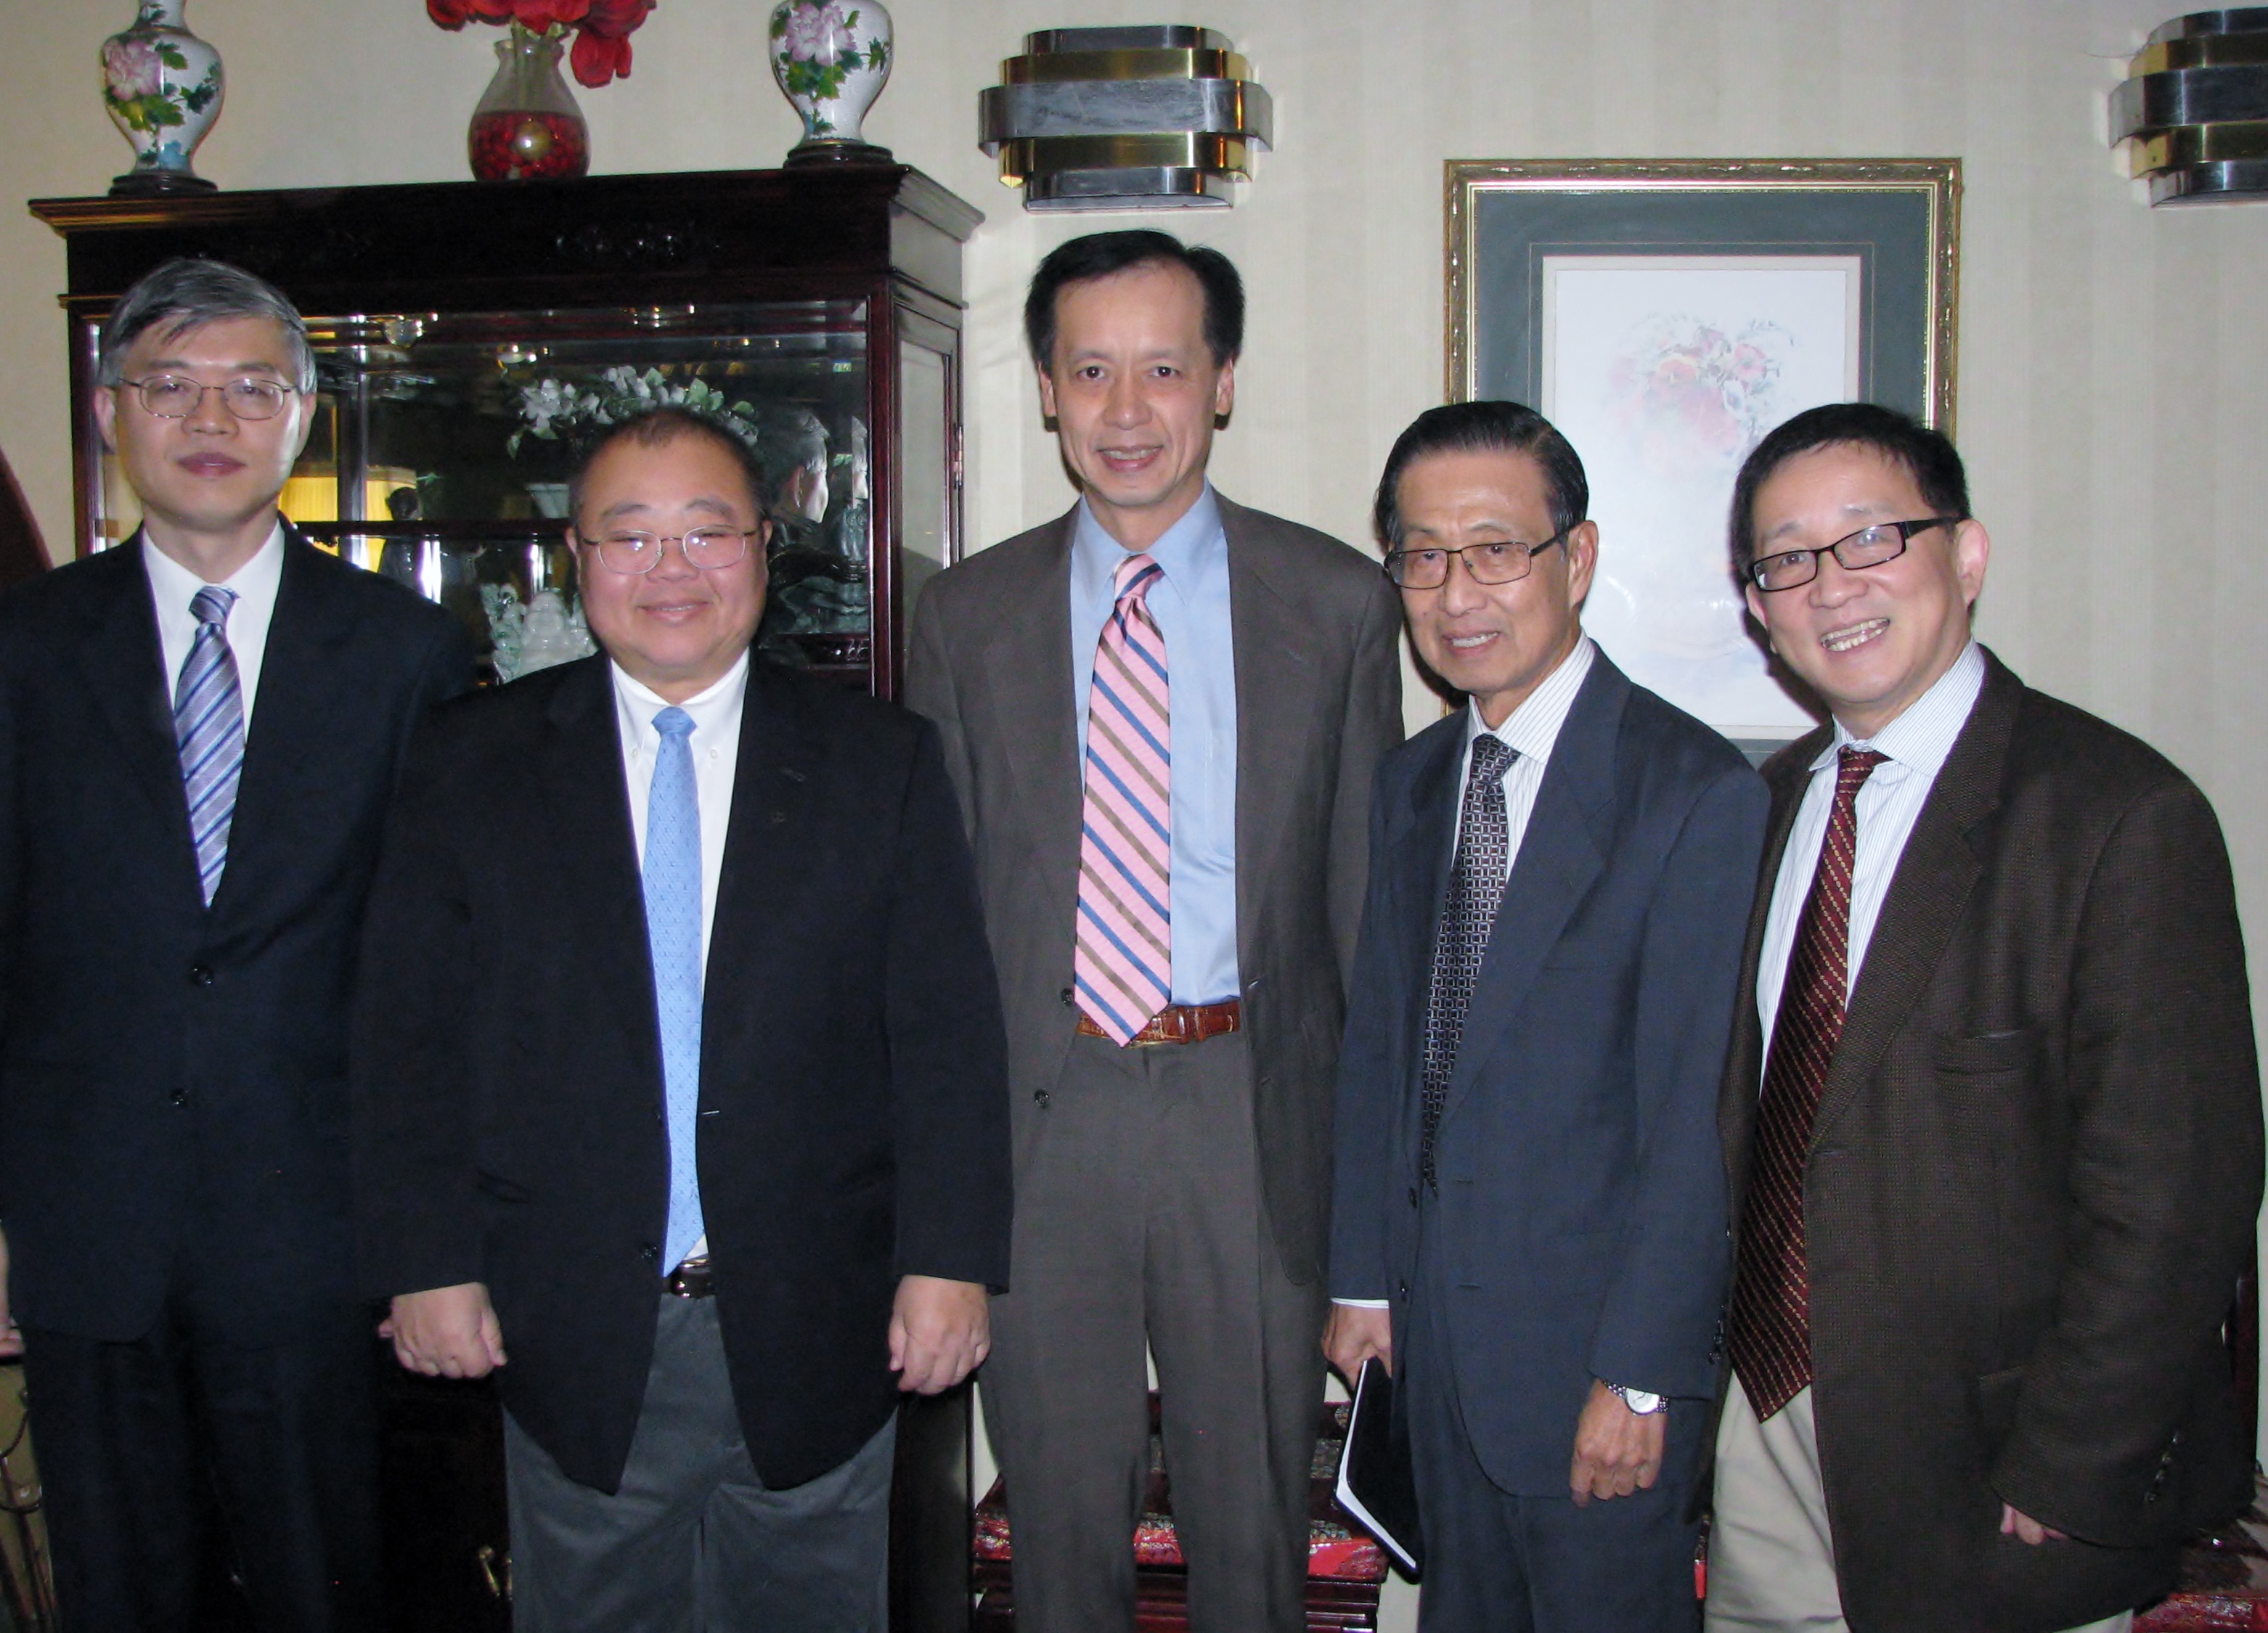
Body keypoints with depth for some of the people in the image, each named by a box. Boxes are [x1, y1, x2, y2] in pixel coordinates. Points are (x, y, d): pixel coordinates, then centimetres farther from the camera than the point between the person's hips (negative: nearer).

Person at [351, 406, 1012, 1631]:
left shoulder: (882, 763, 2)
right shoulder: (471, 763, 3)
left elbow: (948, 1033, -2)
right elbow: (408, 1036, 2)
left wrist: (951, 1259, -8)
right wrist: (427, 1260, -3)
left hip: (814, 1343, 0)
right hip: (571, 1341, 0)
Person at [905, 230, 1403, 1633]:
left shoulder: (1336, 602, 1)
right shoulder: (967, 617, 5)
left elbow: (1368, 886, 3)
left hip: (1254, 1110, -1)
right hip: (1039, 1105, 1)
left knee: (1253, 1505, 13)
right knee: (1059, 1506, 14)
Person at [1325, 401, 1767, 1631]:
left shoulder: (1697, 791, -16)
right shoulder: (1411, 780, 8)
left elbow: (1692, 1110, -17)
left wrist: (1640, 1375, -17)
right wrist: (1363, 1278, 9)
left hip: (1593, 1340, -6)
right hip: (1432, 1322, 6)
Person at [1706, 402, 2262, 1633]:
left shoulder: (2123, 816, -16)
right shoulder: (1770, 801, 6)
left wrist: (2064, 1483, -16)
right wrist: (1701, 1354, 5)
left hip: (1984, 1453, -6)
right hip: (1770, 1411, 6)